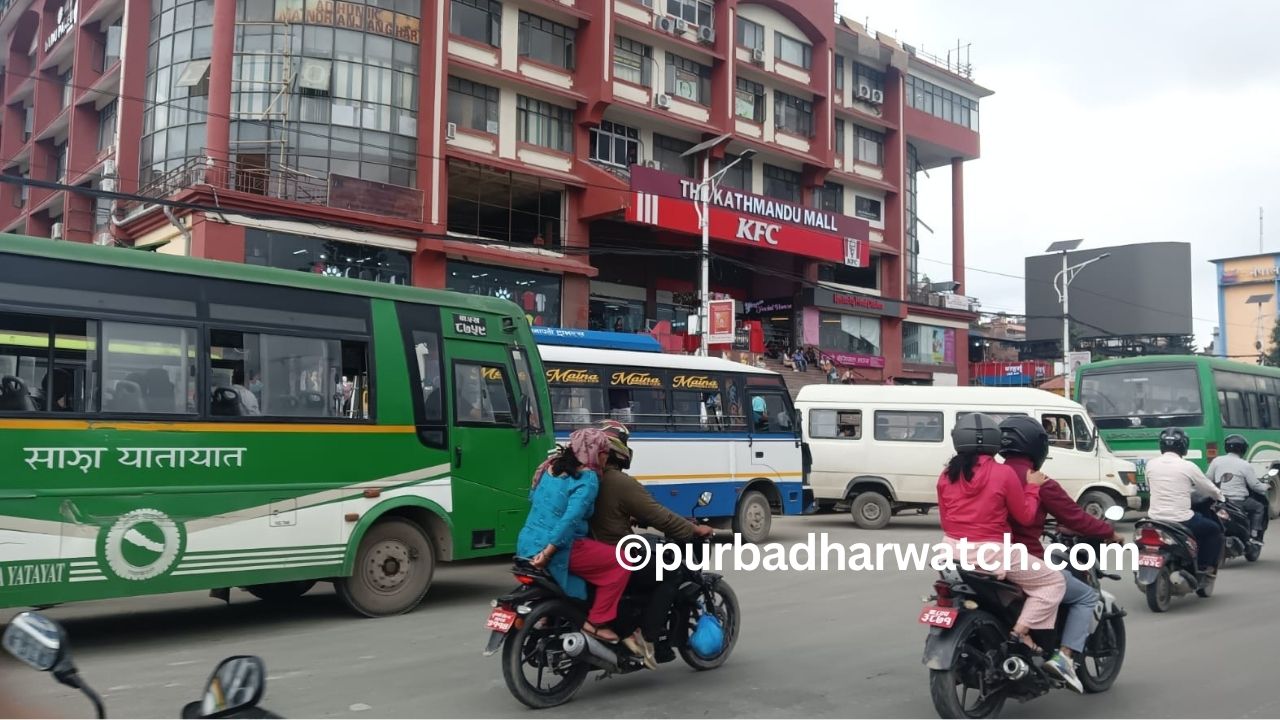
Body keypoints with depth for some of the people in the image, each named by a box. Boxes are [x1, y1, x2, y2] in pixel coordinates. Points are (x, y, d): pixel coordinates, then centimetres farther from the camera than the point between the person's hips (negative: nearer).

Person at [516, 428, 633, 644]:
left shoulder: (551, 467, 12)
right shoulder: (587, 478, -11)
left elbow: (533, 497, 26)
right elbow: (572, 517, -23)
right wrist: (548, 552, -25)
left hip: (526, 545, 9)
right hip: (560, 548, -9)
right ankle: (596, 621, -3)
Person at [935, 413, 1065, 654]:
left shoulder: (946, 475, 4)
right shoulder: (1004, 473, -9)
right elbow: (1026, 517, -2)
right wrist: (1033, 487, 12)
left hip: (953, 551, 6)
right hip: (990, 553, -5)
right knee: (1054, 582, 7)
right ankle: (1021, 631, -5)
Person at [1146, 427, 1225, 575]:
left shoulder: (1150, 464, 1)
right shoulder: (1187, 466, -8)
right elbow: (1210, 489, 5)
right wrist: (1220, 497, 28)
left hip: (1155, 519, 4)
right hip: (1181, 521, -4)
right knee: (1214, 530, 22)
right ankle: (1206, 567, 16)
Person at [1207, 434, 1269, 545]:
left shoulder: (1216, 460, 0)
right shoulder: (1245, 465, -9)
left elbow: (1208, 479, 5)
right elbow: (1255, 485, -3)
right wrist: (1266, 487, 18)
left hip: (1219, 500, 4)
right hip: (1238, 501, -4)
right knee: (1259, 507, 19)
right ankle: (1254, 536, 11)